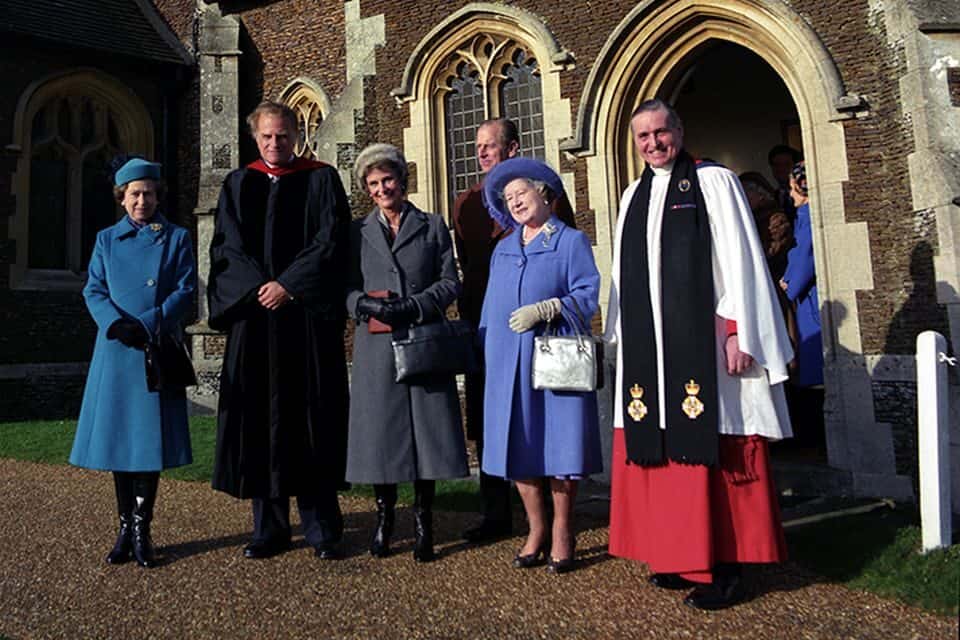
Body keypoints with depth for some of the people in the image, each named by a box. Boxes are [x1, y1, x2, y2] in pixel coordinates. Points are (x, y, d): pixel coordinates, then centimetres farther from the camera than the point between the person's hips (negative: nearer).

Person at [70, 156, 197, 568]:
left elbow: (186, 292, -2)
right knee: (118, 438, 5)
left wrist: (146, 325, -13)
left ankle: (142, 531, 8)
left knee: (151, 439, -1)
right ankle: (125, 529, 17)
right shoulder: (107, 240, 12)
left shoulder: (177, 238, 6)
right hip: (116, 351, 2)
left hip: (158, 351, -2)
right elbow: (93, 291, 5)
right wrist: (117, 324, -13)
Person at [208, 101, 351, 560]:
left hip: (309, 315, -3)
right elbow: (226, 246, 6)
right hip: (253, 317, 3)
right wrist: (259, 289, -10)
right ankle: (269, 529, 13)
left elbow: (331, 240, -5)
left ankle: (321, 527, 10)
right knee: (259, 415, 3)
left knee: (311, 415, 0)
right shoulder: (237, 185, 15)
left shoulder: (321, 179, 6)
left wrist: (287, 286, -13)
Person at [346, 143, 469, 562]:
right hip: (376, 348, 1)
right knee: (379, 430, 2)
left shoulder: (432, 227, 11)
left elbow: (450, 282, 4)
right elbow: (346, 289, 8)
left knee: (426, 428, 0)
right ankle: (384, 517, 17)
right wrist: (368, 304, -14)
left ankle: (423, 523, 11)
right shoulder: (358, 232, 13)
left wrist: (412, 306, -12)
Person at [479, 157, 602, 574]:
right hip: (509, 362, 4)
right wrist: (488, 350, 11)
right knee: (518, 446, 5)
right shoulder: (503, 250, 19)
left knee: (559, 443, -1)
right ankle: (536, 529, 19)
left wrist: (544, 309, -17)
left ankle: (562, 532, 15)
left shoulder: (572, 241, 5)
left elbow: (588, 295, -5)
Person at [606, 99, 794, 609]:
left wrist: (737, 333, -14)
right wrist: (623, 335, 14)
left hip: (702, 341, -6)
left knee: (710, 451, -3)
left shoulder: (713, 181, 1)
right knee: (661, 450, 8)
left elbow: (739, 261, -6)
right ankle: (679, 555, 20)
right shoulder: (634, 196, 17)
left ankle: (723, 567, 7)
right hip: (649, 347, 6)